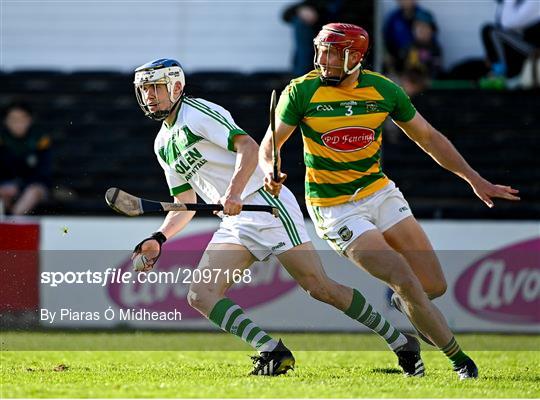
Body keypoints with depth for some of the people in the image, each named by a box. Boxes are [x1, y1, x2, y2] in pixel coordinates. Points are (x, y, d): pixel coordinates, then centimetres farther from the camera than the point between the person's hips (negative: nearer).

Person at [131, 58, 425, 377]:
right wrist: (158, 239, 10)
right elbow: (186, 205, 26)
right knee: (201, 296, -11)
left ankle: (402, 344, -2)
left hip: (266, 206, -9)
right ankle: (273, 351, -18)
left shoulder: (199, 113, -6)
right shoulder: (163, 145, 19)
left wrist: (233, 193, -33)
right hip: (234, 225, 9)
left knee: (320, 287, -12)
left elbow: (248, 146, -20)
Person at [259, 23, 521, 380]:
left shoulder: (384, 90, -4)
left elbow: (428, 137, 8)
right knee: (406, 282, -16)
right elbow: (269, 146, -4)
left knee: (434, 286, -2)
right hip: (335, 209, -4)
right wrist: (269, 172, -28)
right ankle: (459, 360, 0)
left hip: (380, 193, 4)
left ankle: (402, 301, 35)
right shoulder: (301, 92, -12)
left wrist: (475, 179, 8)